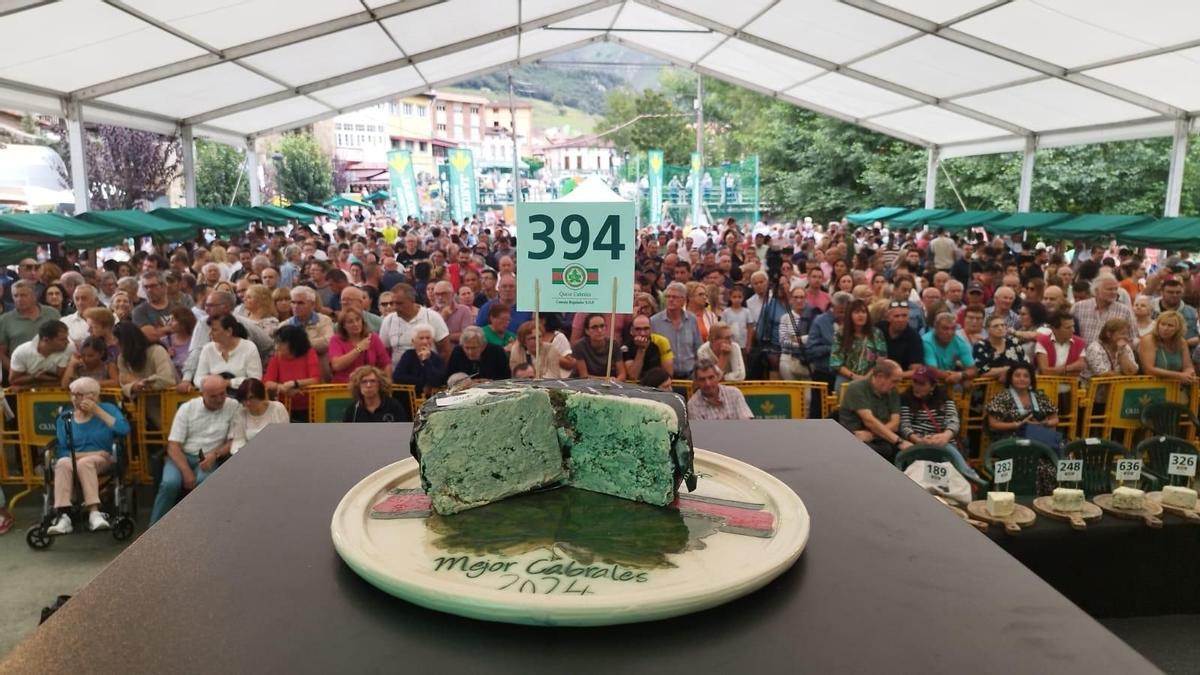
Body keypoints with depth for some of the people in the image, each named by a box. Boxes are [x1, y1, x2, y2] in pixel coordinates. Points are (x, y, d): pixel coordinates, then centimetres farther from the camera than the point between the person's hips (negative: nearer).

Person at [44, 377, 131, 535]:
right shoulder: (64, 418, 8)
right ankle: (64, 516, -42)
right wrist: (91, 453, -15)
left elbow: (124, 429, -16)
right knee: (63, 463, -32)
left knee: (84, 463, -35)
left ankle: (94, 513, -40)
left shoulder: (107, 408, 3)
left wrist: (98, 411, -13)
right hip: (74, 458, 2)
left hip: (103, 460, -2)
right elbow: (61, 451, 0)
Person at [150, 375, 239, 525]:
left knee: (203, 482, -33)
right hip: (182, 456, 1)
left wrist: (215, 454, -19)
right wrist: (186, 471, -19)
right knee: (170, 483, -28)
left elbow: (234, 441, 0)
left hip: (208, 459, -1)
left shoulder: (233, 407, -3)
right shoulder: (187, 408, -1)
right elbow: (174, 445, -5)